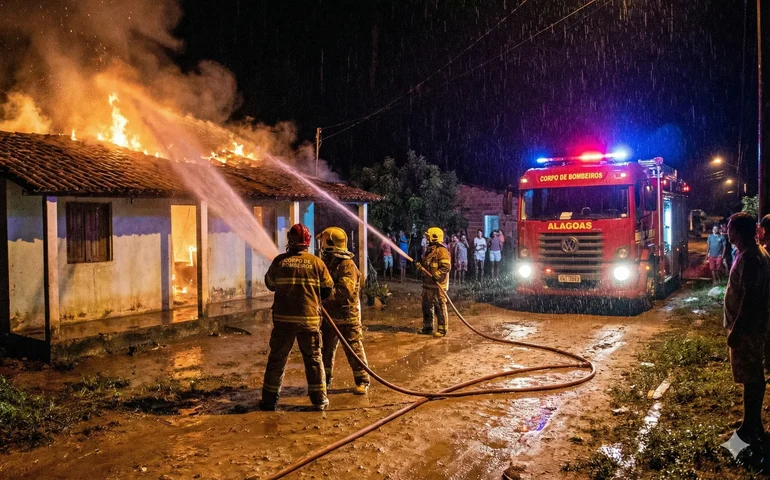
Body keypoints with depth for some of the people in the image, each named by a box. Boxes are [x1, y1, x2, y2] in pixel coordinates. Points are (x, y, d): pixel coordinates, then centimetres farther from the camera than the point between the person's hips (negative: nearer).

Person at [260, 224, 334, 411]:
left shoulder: (280, 261, -4)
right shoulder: (316, 262, -4)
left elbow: (270, 284, 10)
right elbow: (328, 289, 3)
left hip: (283, 318, 0)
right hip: (309, 319, 0)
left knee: (277, 359, 11)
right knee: (313, 359, 10)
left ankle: (269, 399, 16)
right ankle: (319, 399, 14)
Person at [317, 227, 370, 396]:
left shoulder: (347, 265, -17)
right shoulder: (326, 262, 9)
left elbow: (346, 290, -28)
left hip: (347, 315, -8)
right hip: (329, 314, 8)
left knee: (354, 349, 0)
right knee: (325, 349, 14)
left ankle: (362, 381, 12)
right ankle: (325, 380, 29)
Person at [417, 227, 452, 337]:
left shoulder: (441, 251, -13)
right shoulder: (430, 250, 18)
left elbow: (447, 267, -21)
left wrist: (436, 275, -25)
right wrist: (420, 266, 10)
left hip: (438, 285, -10)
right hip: (428, 284, 10)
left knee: (440, 308, -5)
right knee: (427, 307, 15)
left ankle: (442, 330, 1)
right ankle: (427, 328, 26)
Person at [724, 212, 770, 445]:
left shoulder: (748, 258, -23)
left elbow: (749, 298, -26)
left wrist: (735, 330, -21)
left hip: (747, 328, -10)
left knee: (750, 378, 0)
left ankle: (750, 428, 10)